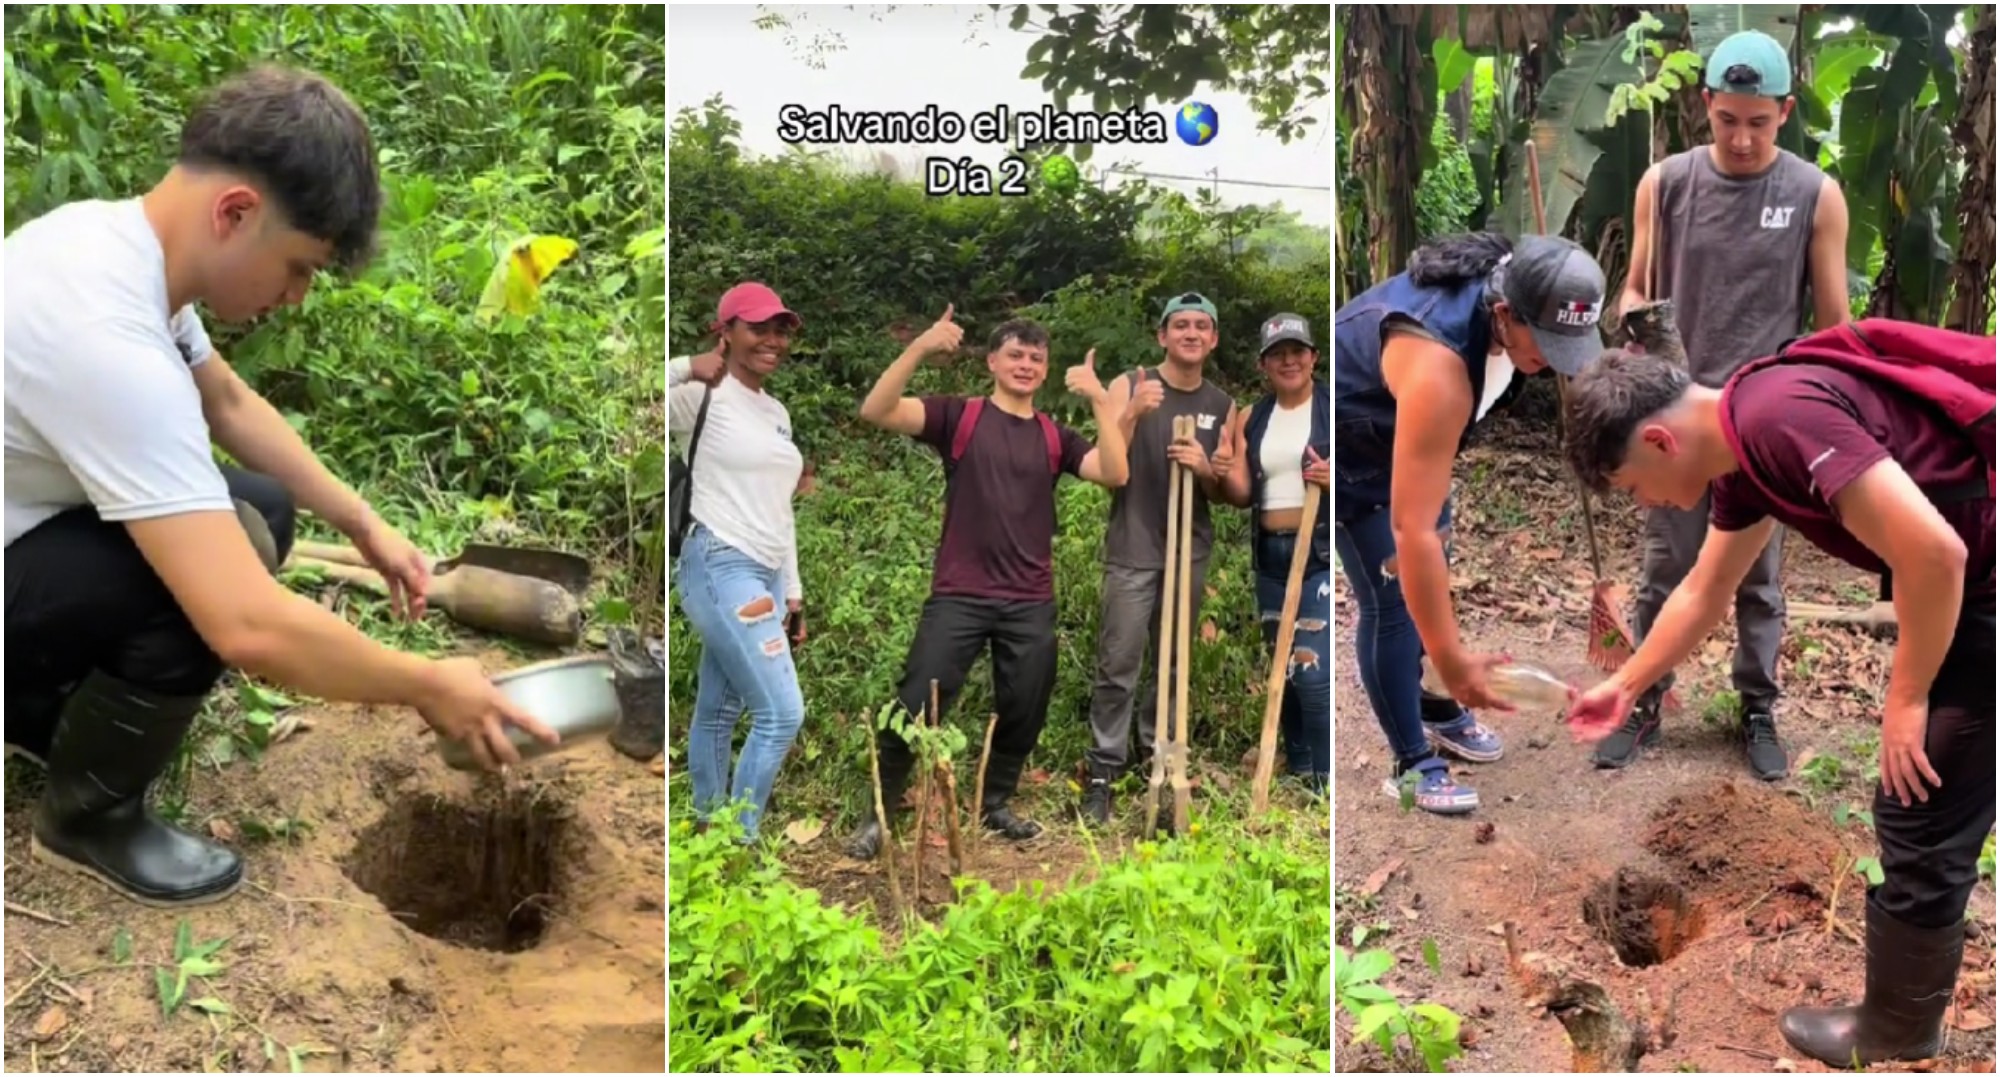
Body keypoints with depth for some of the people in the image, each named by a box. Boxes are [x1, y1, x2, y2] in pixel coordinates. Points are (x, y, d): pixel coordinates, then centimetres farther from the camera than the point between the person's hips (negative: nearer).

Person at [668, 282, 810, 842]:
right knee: (782, 713, -9)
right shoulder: (703, 398, -7)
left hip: (763, 576, 8)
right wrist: (689, 368, -17)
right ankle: (739, 842, 3)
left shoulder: (778, 413, 16)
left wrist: (792, 592, 19)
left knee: (718, 711, 13)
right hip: (720, 568, -8)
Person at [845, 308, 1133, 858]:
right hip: (958, 596, -3)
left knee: (1023, 712, 12)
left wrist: (1101, 401, -16)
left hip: (1031, 604, 4)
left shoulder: (1055, 436, 9)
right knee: (916, 705, -4)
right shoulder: (958, 416, 0)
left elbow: (1115, 473, -7)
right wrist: (919, 349, -26)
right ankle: (879, 814, 12)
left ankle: (995, 804, 34)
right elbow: (876, 411, -14)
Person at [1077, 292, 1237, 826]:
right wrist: (1134, 413, -24)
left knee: (1175, 662, 11)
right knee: (1118, 666, -4)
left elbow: (1223, 494, 13)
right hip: (1133, 549, -4)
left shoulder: (1222, 406, 7)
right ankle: (1104, 769, 5)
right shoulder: (1128, 386, -4)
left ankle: (1157, 748, 26)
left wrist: (1206, 469, -10)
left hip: (1191, 551, 4)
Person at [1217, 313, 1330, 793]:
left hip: (1323, 554, -6)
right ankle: (1298, 775, 27)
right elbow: (1241, 496, 10)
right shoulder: (1250, 420, 10)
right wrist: (1224, 476, -12)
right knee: (1284, 673, 13)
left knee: (1314, 674, -13)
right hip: (1271, 556, 6)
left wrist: (1333, 479, -22)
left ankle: (1327, 787, -2)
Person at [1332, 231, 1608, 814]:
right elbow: (1412, 528, -42)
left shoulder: (1506, 285, -20)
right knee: (1393, 598, -8)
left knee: (1431, 573, 15)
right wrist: (1451, 658, -40)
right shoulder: (1437, 369, -43)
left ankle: (1435, 707, 35)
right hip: (1348, 444, -8)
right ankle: (1412, 761, 7)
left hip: (1402, 425, 8)